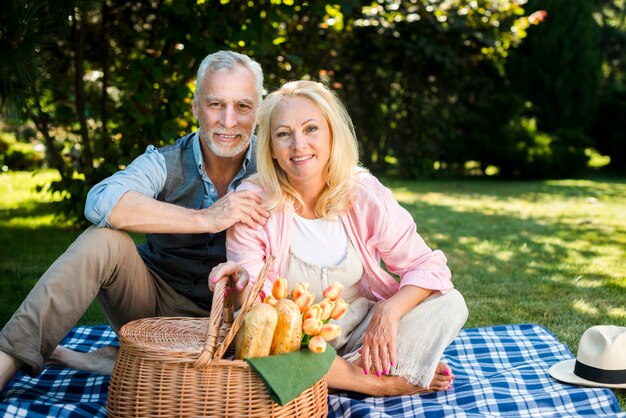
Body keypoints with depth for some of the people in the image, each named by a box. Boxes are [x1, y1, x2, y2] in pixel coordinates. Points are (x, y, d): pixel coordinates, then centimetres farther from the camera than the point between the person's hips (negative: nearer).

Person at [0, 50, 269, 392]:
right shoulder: (164, 164, -10)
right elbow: (100, 202, -31)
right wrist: (204, 219, -37)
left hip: (213, 320, 1)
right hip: (150, 298, 0)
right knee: (104, 241, -29)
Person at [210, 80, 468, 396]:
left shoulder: (364, 194, -9)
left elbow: (427, 265, -6)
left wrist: (389, 312, -24)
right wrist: (243, 282, -35)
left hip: (359, 329, 1)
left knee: (450, 304, -16)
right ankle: (377, 383, -20)